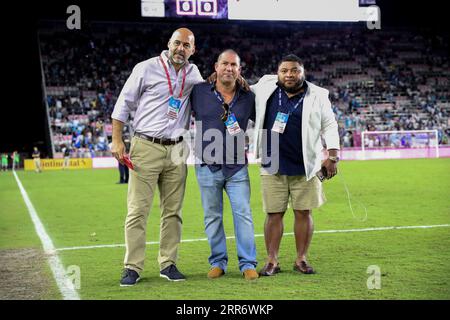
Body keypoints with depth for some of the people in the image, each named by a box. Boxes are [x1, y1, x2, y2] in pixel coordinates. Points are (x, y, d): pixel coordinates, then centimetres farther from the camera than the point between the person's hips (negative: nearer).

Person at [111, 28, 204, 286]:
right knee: (138, 210, -6)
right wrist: (117, 140, -5)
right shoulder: (147, 68, -2)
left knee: (173, 211, 6)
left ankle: (168, 264, 15)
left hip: (176, 151, 4)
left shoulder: (193, 73, 12)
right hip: (146, 148, -4)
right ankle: (133, 268, -1)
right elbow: (124, 104, 1)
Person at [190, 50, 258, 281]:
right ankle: (218, 262, 17)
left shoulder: (247, 97, 3)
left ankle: (248, 264, 5)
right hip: (207, 166, 0)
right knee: (212, 216, 7)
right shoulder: (199, 92, 0)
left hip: (237, 167, 0)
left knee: (243, 214, -2)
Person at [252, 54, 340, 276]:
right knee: (274, 214, 2)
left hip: (305, 167, -1)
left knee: (303, 213, 4)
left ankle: (301, 259, 16)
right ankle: (272, 261, 10)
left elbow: (329, 126, 6)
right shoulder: (266, 88, 6)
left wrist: (332, 157, -1)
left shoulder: (317, 96, 1)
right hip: (272, 166, 1)